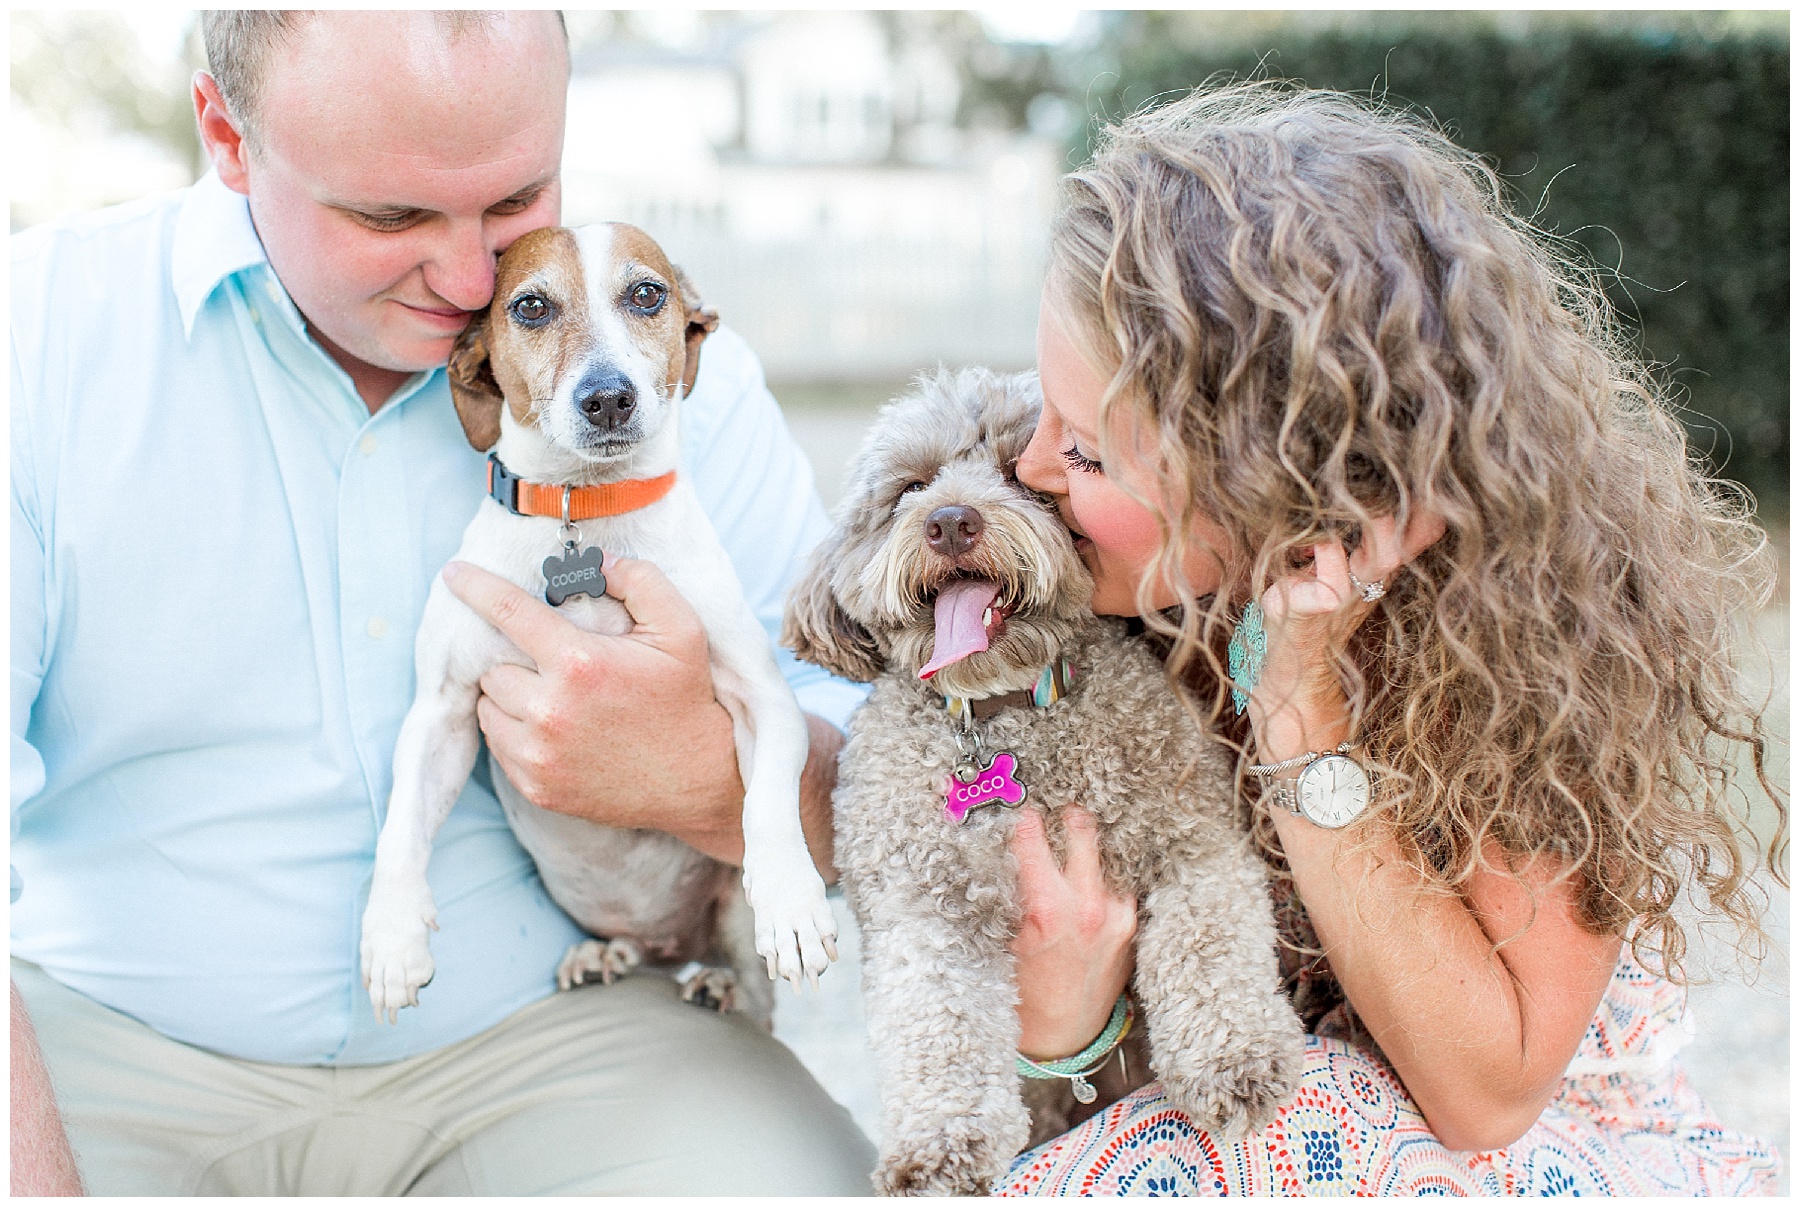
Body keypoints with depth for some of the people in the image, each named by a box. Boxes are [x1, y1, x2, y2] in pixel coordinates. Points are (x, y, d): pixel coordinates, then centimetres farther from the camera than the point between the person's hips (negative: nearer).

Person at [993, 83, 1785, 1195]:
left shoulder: (1544, 611, -24)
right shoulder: (1184, 582, -12)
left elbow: (1487, 1092, -25)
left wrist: (1305, 710, -32)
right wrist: (1072, 1012, -26)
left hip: (1551, 1143, -3)